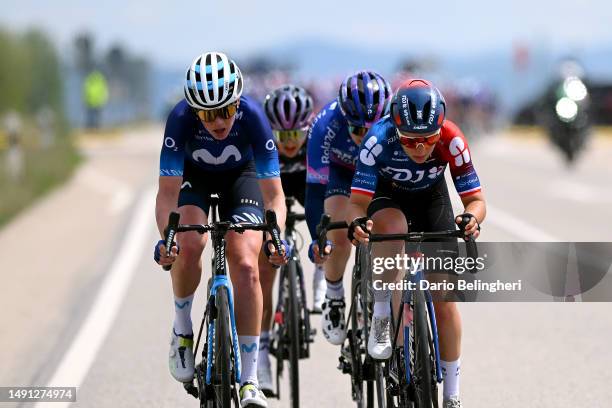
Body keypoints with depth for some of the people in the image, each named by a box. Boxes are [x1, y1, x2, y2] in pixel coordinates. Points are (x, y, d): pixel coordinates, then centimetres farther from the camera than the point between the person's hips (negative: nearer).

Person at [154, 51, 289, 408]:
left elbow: (273, 195, -31)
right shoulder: (181, 118, -35)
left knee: (246, 264, -18)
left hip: (240, 175, 0)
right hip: (193, 175, 0)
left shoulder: (253, 116, -34)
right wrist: (166, 238, -49)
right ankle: (183, 329, 0)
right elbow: (168, 193, -32)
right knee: (188, 245, -28)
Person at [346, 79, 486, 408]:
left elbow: (475, 199, -26)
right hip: (387, 196, -1)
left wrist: (472, 217, -49)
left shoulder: (452, 142, -33)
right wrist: (356, 223, -57)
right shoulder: (379, 140, -36)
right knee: (392, 227, -38)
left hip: (431, 198, 1)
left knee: (444, 296, -4)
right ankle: (381, 318, -19)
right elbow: (357, 203, -35)